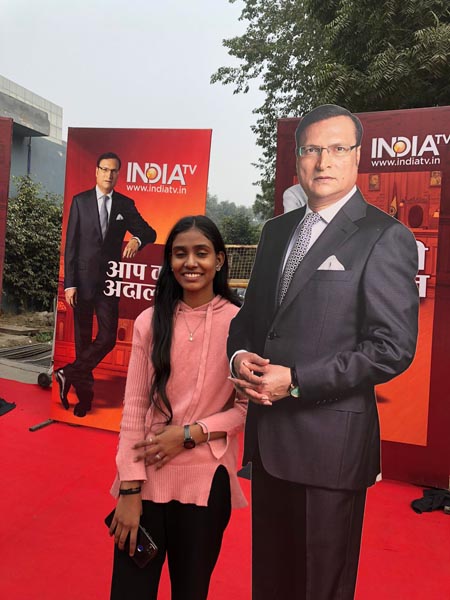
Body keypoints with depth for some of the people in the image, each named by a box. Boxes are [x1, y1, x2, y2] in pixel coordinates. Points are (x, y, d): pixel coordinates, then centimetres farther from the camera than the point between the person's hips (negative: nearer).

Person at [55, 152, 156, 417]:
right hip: (82, 280, -1)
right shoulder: (80, 201, 1)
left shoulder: (126, 204, 6)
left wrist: (137, 239, -18)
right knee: (83, 338, 8)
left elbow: (150, 233, 7)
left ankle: (69, 374, 13)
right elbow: (71, 245, -2)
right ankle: (85, 394, 22)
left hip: (108, 280, 2)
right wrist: (69, 283, -7)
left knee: (108, 338, -6)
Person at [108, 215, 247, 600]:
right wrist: (129, 488, -6)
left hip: (206, 480, -1)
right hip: (148, 477, 1)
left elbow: (250, 406, -2)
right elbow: (134, 406, -2)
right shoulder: (150, 321, -1)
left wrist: (191, 433, -13)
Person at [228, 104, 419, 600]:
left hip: (330, 442, -6)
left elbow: (393, 347, -16)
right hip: (268, 433, 6)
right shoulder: (277, 231, 10)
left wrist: (296, 382, -19)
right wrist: (239, 355, -5)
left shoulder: (385, 238, -10)